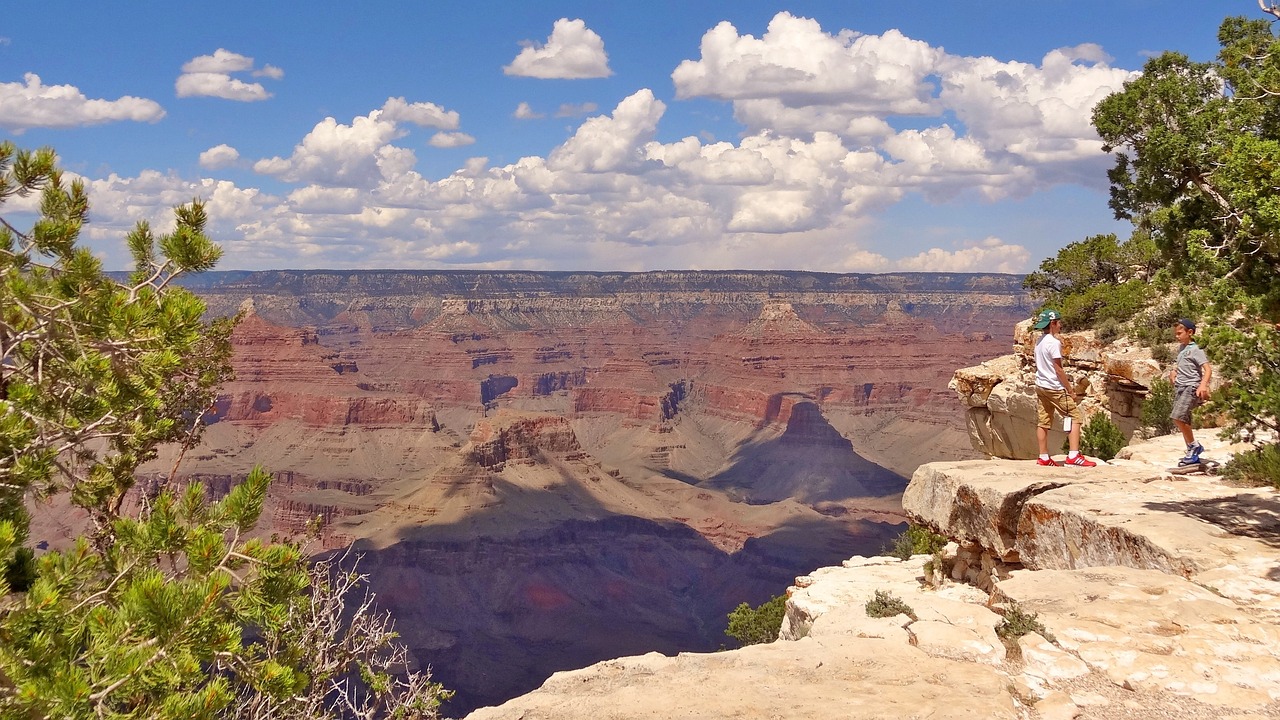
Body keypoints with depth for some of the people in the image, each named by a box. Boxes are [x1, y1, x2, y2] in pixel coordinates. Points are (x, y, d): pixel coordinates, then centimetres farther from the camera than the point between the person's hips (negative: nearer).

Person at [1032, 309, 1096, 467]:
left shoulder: (1039, 342, 11)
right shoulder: (1054, 342, -15)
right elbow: (1058, 369, -17)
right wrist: (1070, 390, -11)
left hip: (1040, 386, 9)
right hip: (1054, 388, -9)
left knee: (1043, 422, 9)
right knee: (1075, 417, -4)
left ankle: (1044, 458, 11)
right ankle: (1074, 456, -11)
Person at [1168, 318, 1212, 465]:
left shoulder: (1195, 350, -8)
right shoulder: (1181, 349, 17)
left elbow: (1208, 369, -16)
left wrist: (1203, 385, -31)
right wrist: (1174, 371, 18)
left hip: (1190, 387, -9)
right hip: (1179, 387, 9)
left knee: (1178, 417, -23)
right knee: (1184, 421, 9)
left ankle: (1194, 446, -8)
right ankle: (1192, 453, 17)